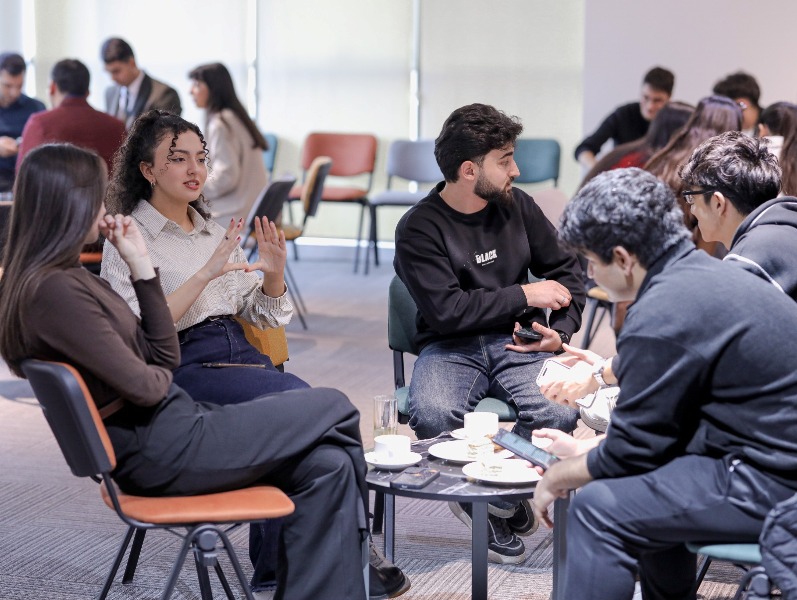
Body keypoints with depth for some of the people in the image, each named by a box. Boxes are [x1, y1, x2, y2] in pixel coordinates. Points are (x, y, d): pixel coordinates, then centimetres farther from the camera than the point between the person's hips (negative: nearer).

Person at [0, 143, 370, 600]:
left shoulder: (71, 277, 12)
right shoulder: (54, 290, -20)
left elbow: (164, 355, 11)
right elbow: (144, 386, -20)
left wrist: (141, 266, 6)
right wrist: (165, 376, 4)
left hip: (170, 423, 10)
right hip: (157, 450, -10)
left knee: (326, 466, -3)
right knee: (333, 408, 0)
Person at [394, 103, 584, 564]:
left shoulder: (517, 205, 8)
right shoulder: (419, 228, -6)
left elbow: (566, 268, 19)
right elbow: (447, 310, -16)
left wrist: (561, 329, 1)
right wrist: (524, 295, -10)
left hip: (517, 342, 3)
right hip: (451, 349, -3)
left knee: (561, 412, -30)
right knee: (432, 416, -35)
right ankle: (490, 501, -6)